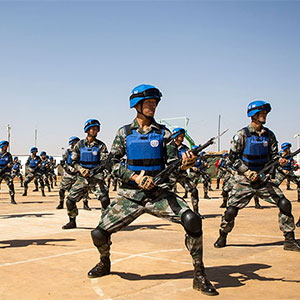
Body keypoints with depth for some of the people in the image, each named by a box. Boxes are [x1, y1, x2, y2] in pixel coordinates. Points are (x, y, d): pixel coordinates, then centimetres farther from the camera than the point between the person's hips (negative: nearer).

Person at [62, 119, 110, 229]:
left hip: (96, 176, -2)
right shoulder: (79, 145, 6)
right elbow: (73, 161, 7)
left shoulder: (101, 145, 1)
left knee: (105, 199, -22)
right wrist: (81, 169, -12)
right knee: (70, 200, 0)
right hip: (82, 177, 2)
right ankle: (72, 222, 22)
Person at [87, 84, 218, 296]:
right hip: (131, 195, 1)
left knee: (192, 220, -25)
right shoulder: (124, 133, 7)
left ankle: (200, 276, -10)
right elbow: (113, 164, 3)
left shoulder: (163, 133, 7)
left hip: (161, 194, 0)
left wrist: (184, 165, -21)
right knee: (99, 234, -8)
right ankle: (105, 263, 28)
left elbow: (172, 166, 3)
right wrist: (135, 177, -13)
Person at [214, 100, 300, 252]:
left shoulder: (269, 135, 5)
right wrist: (247, 172, -15)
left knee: (284, 204, -8)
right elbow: (233, 157, -7)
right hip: (244, 180, -3)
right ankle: (222, 236, 21)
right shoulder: (242, 135, -7)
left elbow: (273, 154, 10)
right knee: (231, 210, -6)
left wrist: (279, 160, -13)